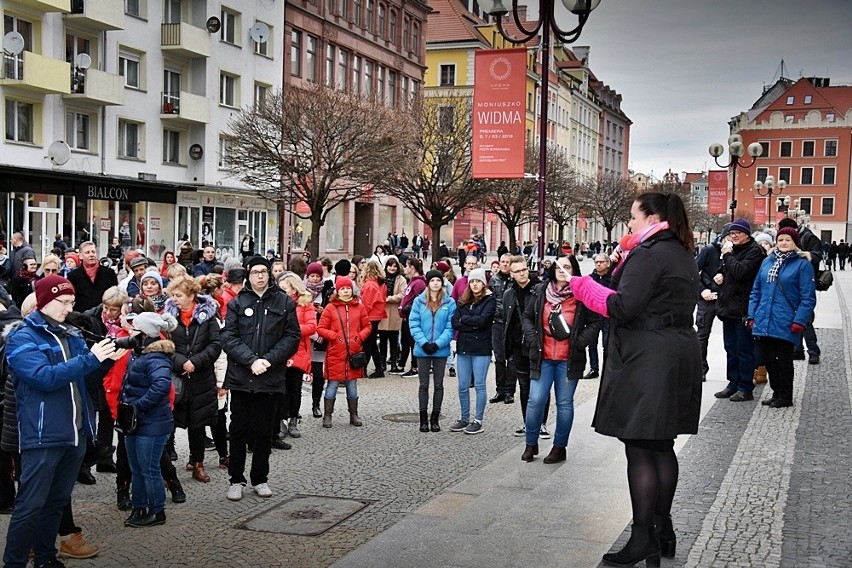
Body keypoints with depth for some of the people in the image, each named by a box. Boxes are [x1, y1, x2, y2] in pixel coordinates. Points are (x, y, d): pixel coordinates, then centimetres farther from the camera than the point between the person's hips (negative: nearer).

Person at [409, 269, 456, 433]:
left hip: (441, 350, 0)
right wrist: (424, 342, -15)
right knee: (424, 384, 6)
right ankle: (423, 419, 13)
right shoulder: (419, 301, -1)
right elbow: (414, 324, -4)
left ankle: (435, 418, 17)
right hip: (423, 350, 0)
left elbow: (451, 327, -6)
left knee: (439, 384, 8)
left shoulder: (450, 303, -1)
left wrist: (438, 343, -16)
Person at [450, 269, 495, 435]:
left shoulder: (489, 301, -2)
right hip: (463, 347, 5)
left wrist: (464, 319, -5)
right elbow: (454, 322, 0)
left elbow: (483, 320, -17)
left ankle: (478, 421, 7)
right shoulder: (463, 301, 12)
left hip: (481, 348, -5)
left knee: (479, 385, 0)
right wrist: (473, 325, -12)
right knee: (463, 386, 8)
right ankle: (465, 419, 18)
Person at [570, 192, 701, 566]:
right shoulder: (682, 255, 16)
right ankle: (662, 530, 23)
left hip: (647, 361, -10)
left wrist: (581, 285, -9)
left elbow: (623, 307, -20)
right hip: (679, 355, 10)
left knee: (639, 449, -5)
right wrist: (627, 259, 13)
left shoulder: (650, 254, -14)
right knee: (662, 445, 15)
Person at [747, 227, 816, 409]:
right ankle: (777, 393, 26)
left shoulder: (802, 264, -5)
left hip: (786, 324, -5)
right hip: (764, 322, 5)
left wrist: (799, 321, -17)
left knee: (784, 359, 6)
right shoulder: (767, 262, 10)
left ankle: (785, 397, 18)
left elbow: (808, 297, -9)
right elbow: (756, 290, 13)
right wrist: (752, 315, 6)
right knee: (768, 359, 11)